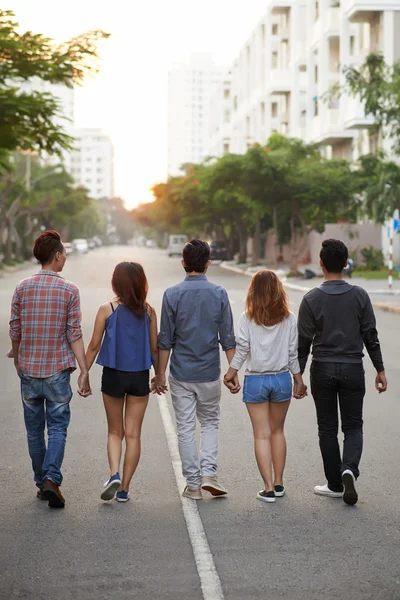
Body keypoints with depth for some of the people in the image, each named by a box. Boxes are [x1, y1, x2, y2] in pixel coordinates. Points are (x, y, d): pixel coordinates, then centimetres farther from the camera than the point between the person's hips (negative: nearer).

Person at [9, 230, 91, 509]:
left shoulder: (22, 288, 0)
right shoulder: (69, 290, -7)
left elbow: (15, 331, 5)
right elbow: (75, 334, -10)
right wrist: (84, 371, -7)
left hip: (28, 370, 3)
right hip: (57, 371, -3)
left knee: (35, 430, 13)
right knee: (57, 428, 4)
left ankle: (42, 483, 21)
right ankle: (52, 478, -13)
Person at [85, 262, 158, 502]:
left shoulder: (107, 310, -6)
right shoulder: (148, 311, -2)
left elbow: (94, 346, -4)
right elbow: (154, 347, 2)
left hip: (113, 375, -1)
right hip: (140, 377, 1)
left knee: (115, 431, 15)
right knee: (133, 434, 9)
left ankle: (114, 475, -6)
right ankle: (124, 488, 10)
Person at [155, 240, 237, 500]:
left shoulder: (172, 294, -6)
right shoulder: (219, 294, -4)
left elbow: (165, 339, -4)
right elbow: (228, 337, -3)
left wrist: (161, 373, 4)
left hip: (181, 373, -1)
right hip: (210, 372, 1)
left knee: (186, 428, 6)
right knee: (210, 423, 17)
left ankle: (194, 485, 10)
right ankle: (209, 473, 1)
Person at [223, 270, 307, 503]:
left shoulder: (247, 318, -7)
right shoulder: (289, 318, -3)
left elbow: (241, 349, -8)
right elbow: (293, 353, 0)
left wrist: (231, 373, 3)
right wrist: (299, 380, 8)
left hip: (255, 381, -2)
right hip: (281, 379, 2)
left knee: (262, 435, 4)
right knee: (277, 431, 16)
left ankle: (269, 488, 2)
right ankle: (278, 484, 21)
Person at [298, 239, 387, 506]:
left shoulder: (312, 299, -7)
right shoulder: (359, 296, -3)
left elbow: (304, 341, -6)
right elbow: (371, 336, -1)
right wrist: (380, 369, 7)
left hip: (323, 371, -1)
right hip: (353, 369, 1)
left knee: (328, 428, 10)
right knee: (353, 426, 10)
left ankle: (336, 484, 14)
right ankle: (349, 468, -16)